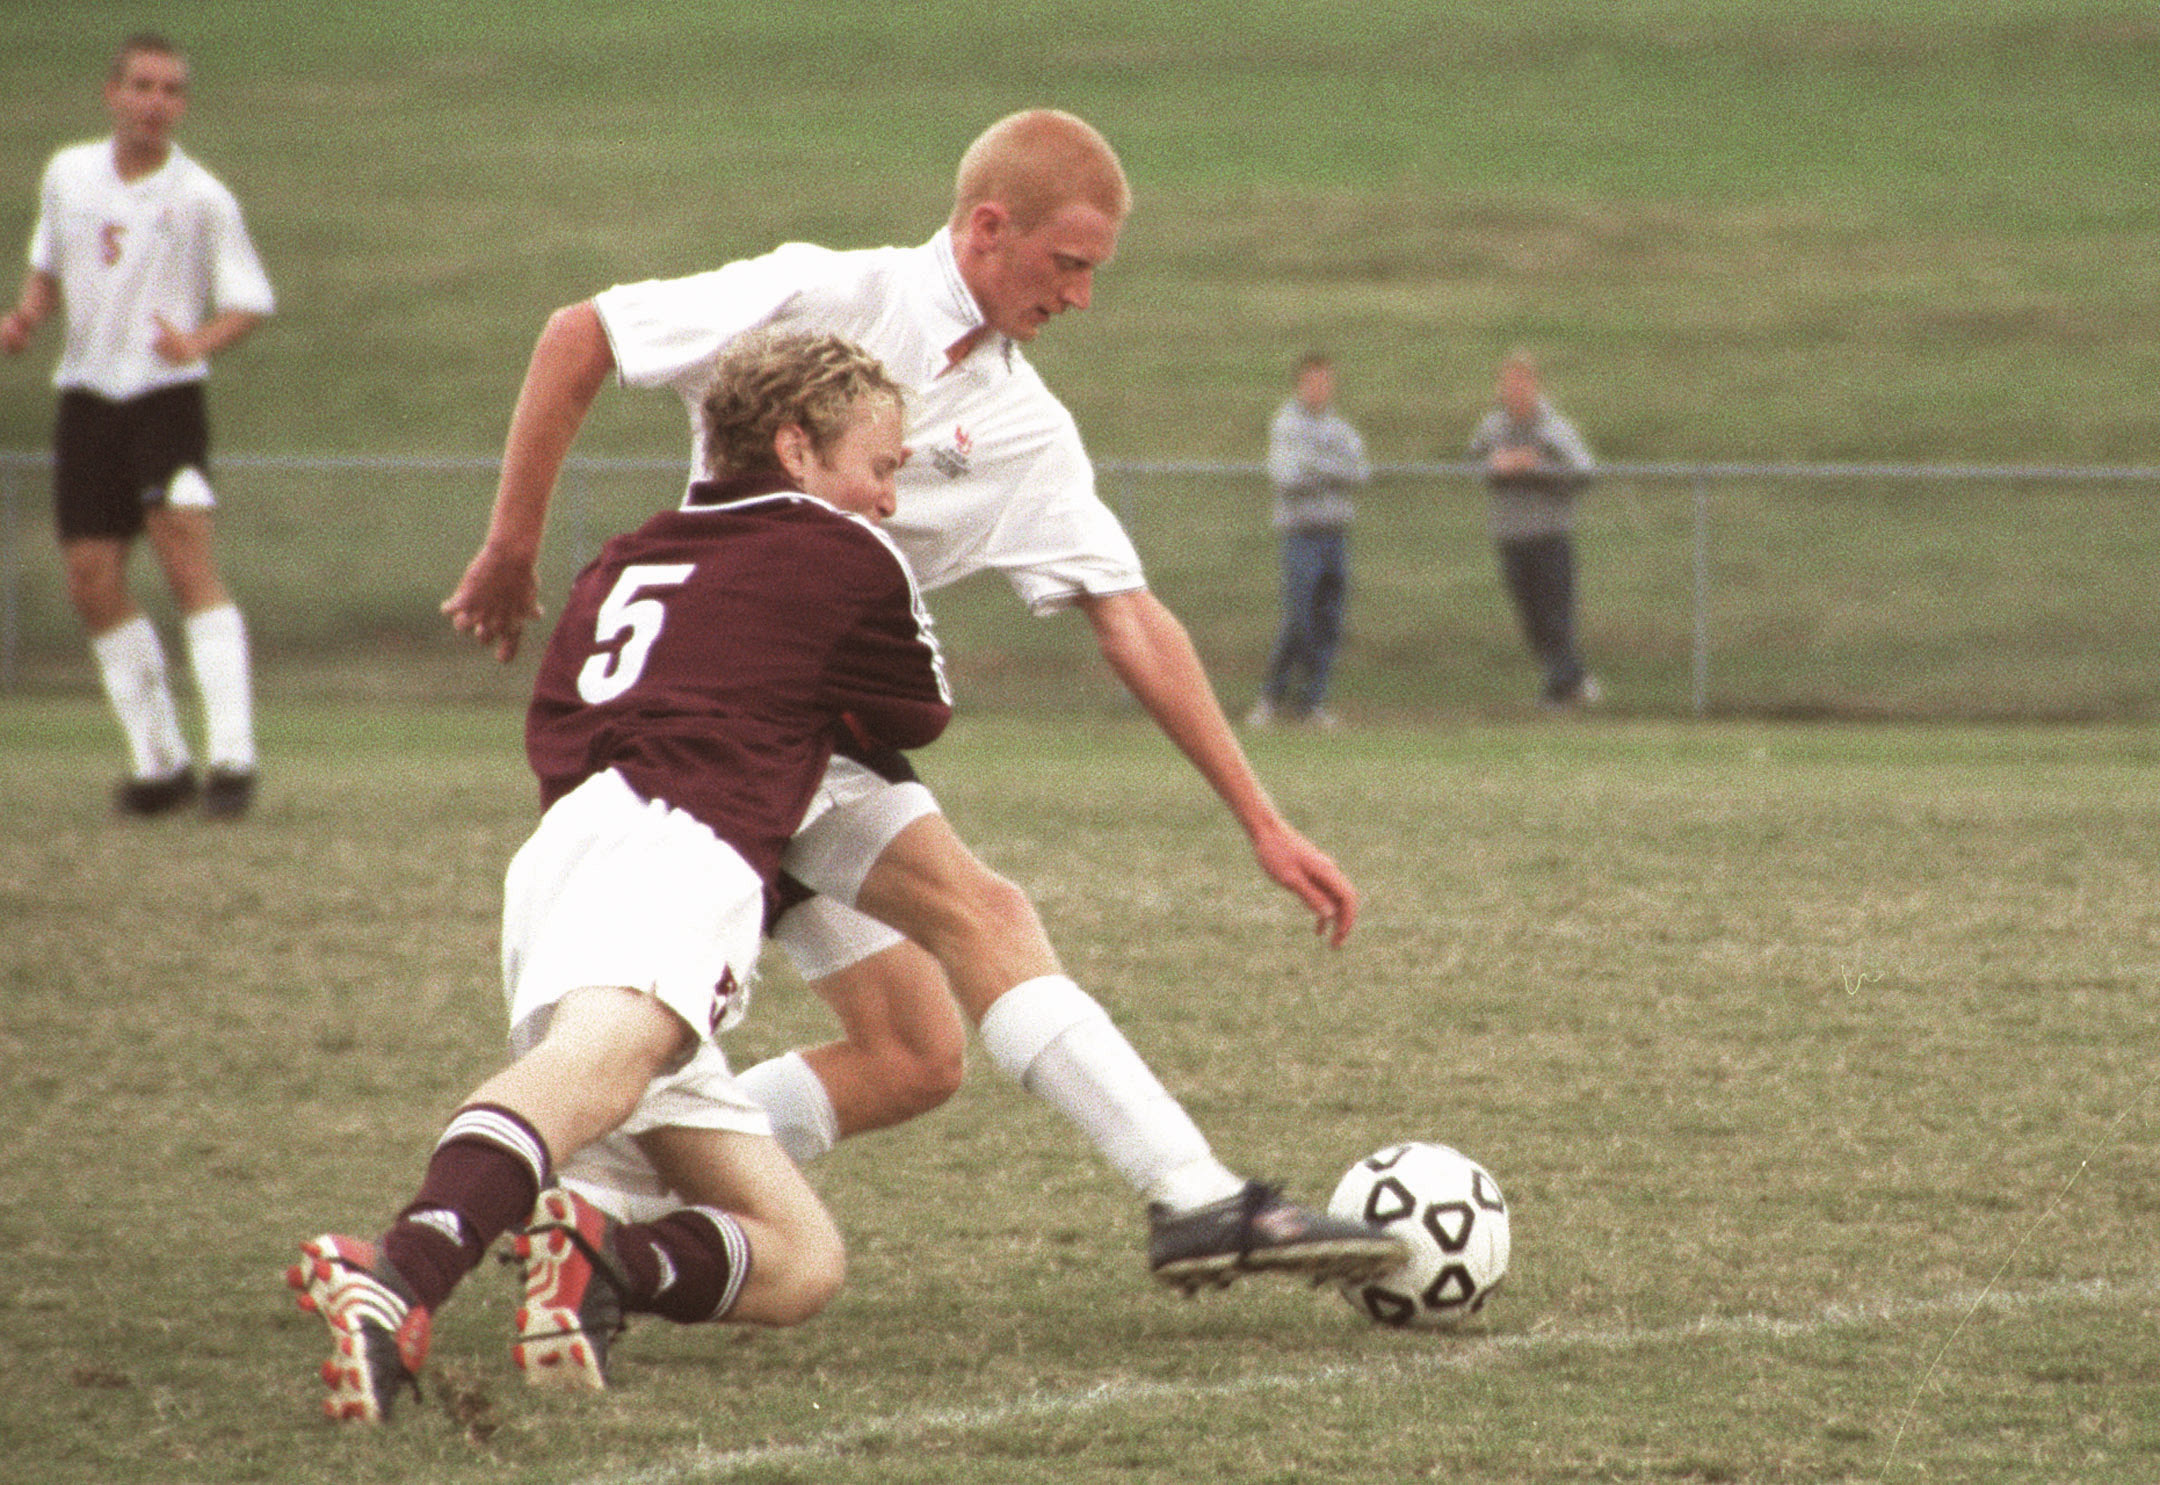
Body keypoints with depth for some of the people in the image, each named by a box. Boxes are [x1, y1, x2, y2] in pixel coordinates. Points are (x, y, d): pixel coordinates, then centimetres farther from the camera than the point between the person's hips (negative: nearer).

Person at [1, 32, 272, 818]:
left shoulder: (201, 198, -8)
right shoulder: (67, 175, 6)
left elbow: (251, 302, -6)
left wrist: (199, 342, -25)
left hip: (166, 396, -5)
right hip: (87, 398, 5)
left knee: (188, 560, -18)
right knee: (92, 581, 1)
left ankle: (231, 755, -19)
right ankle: (157, 759, 12)